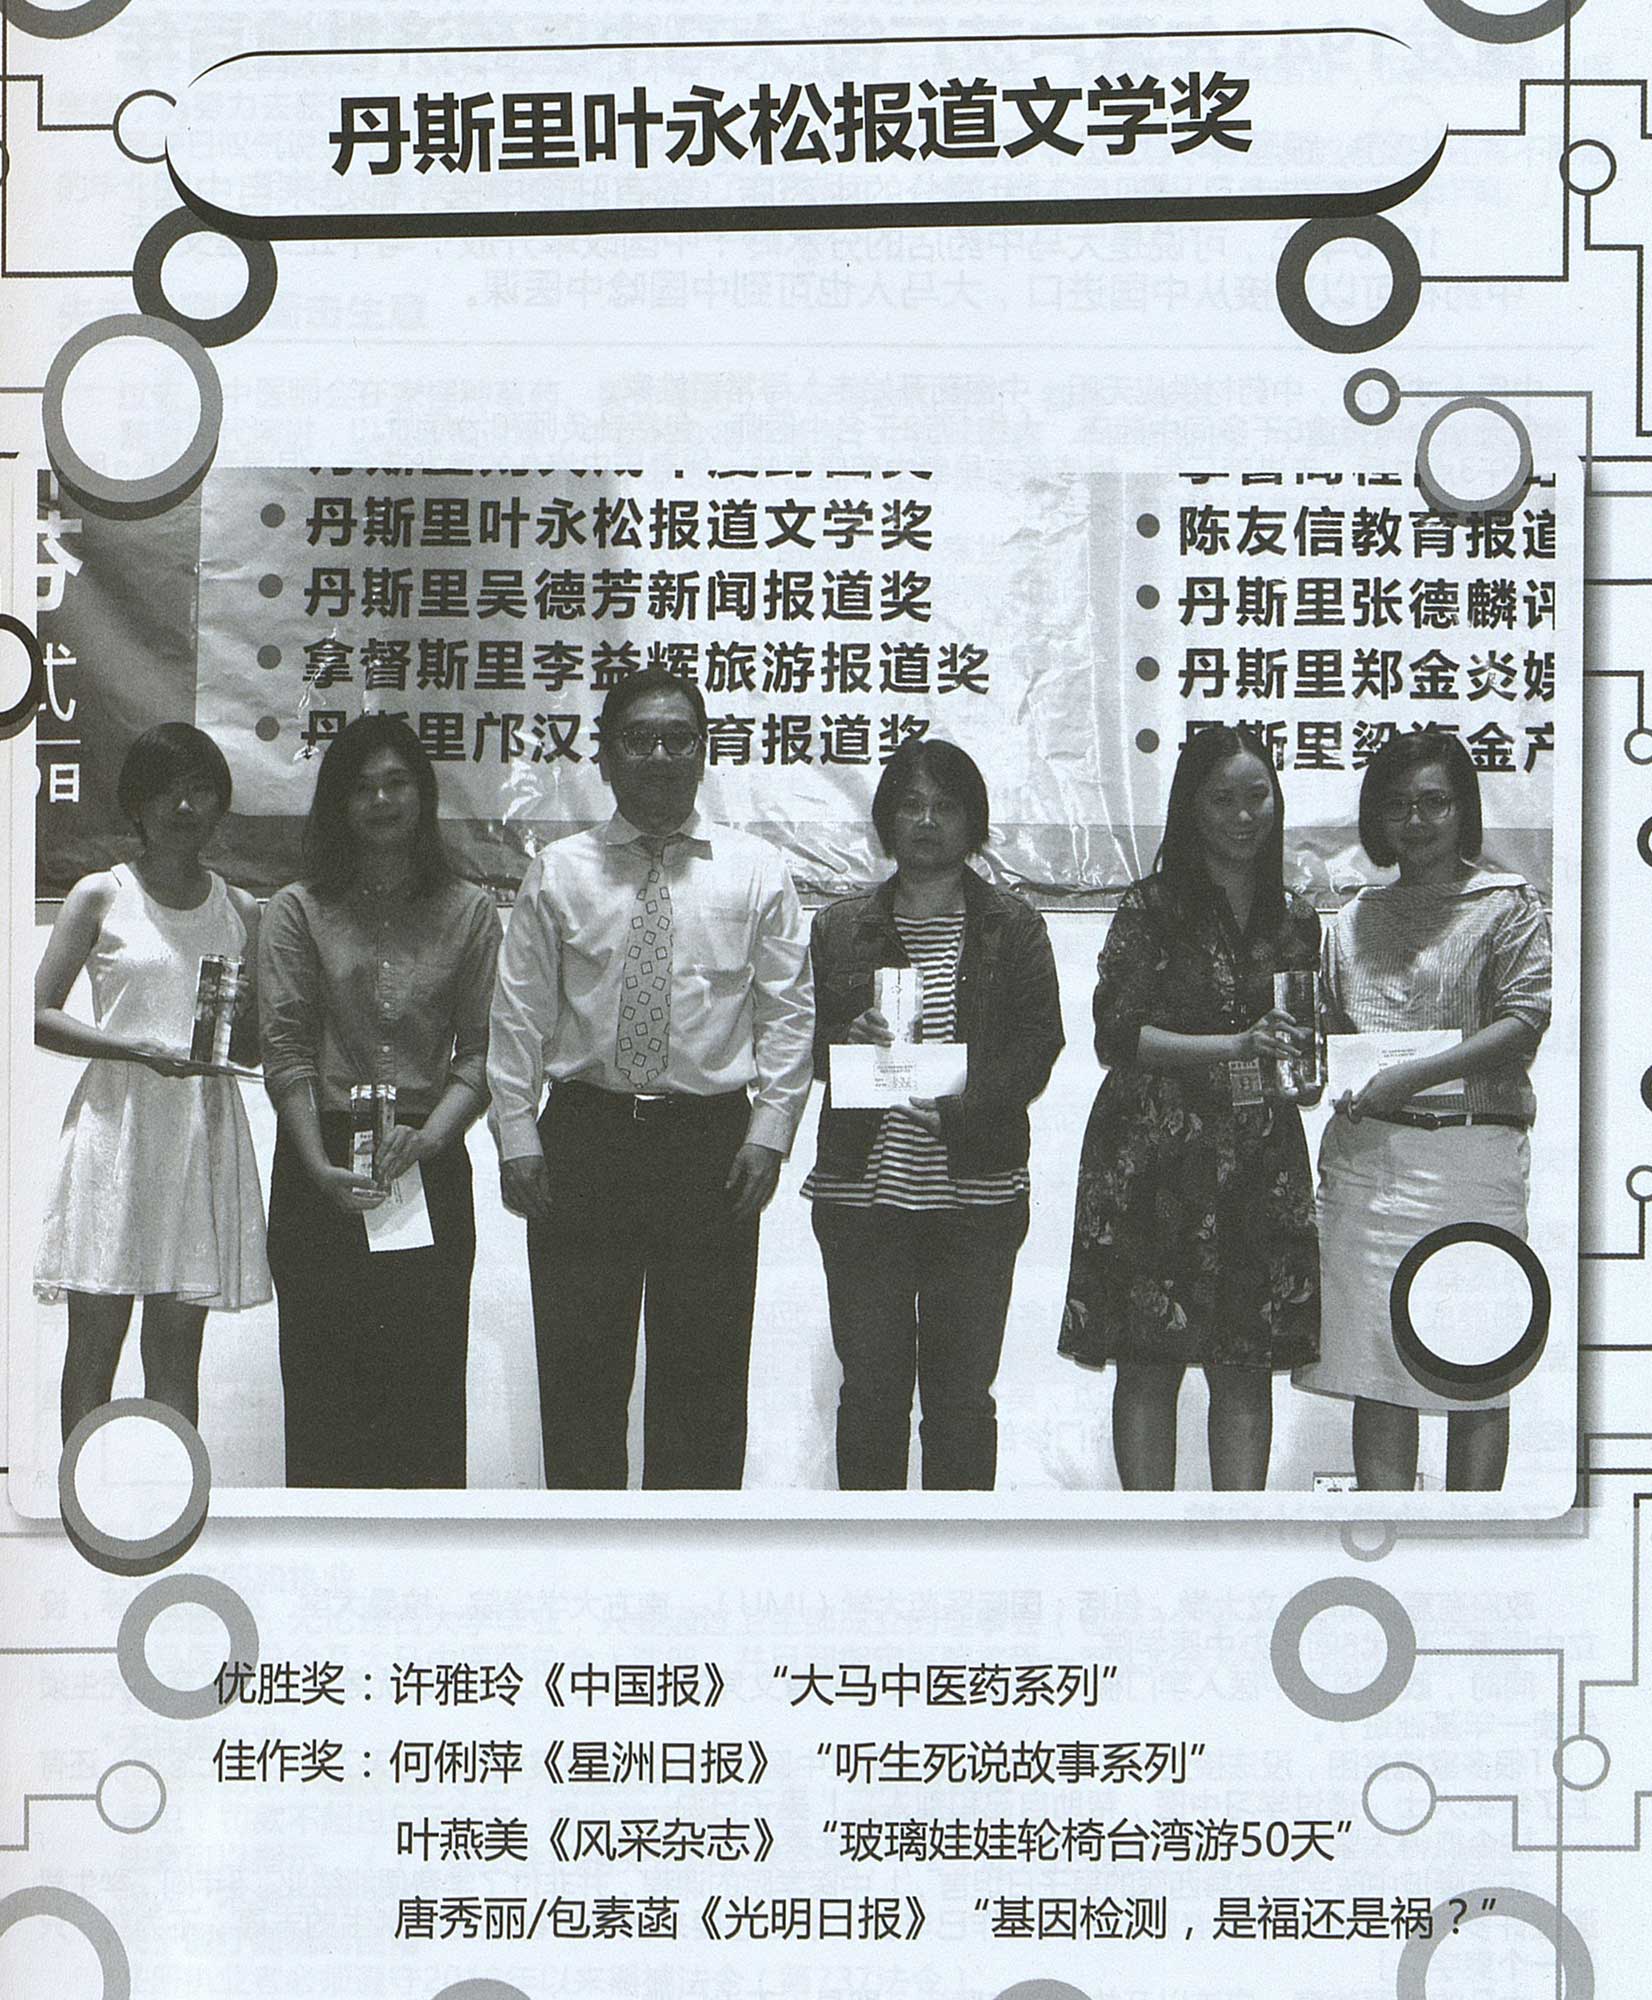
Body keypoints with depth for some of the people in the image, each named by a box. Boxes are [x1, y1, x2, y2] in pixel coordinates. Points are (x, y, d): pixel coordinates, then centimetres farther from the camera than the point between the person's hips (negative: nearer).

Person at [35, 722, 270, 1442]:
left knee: (177, 1351, 4)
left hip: (206, 1128, 3)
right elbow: (39, 1016, 0)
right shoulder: (101, 896, 4)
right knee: (94, 1342, -1)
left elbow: (260, 1043, 17)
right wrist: (139, 1049, -14)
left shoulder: (239, 910, 12)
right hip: (117, 1119, -2)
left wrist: (235, 1033, -7)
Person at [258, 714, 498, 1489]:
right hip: (322, 1169, 0)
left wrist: (432, 1132, -14)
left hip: (431, 1167, 0)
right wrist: (319, 1163, -13)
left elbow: (483, 1048, 3)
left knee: (429, 1375, 0)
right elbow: (286, 1051, -1)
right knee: (325, 1378, 1)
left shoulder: (469, 911, 8)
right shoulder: (297, 911, 6)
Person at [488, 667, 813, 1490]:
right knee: (579, 1366, 4)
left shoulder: (755, 871, 5)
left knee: (705, 1370, 4)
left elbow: (787, 1012, 4)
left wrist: (768, 1132, -4)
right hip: (585, 1137, 1)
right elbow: (519, 1015, 5)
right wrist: (517, 1137, -2)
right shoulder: (558, 872, 6)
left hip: (712, 1141, 0)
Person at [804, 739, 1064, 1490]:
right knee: (870, 1386, 4)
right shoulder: (841, 928, 11)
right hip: (861, 1186, 1)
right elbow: (803, 1043, 11)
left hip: (975, 1193, -1)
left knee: (961, 1393, 3)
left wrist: (964, 1102, -18)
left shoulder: (1014, 929, 6)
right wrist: (847, 1040, -11)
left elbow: (1037, 1044, -2)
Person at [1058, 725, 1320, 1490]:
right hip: (1155, 1161, -4)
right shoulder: (1151, 908, -3)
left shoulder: (1293, 918, 11)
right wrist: (1236, 1047, -19)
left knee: (1247, 1367, 4)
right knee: (1150, 1362, 0)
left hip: (1262, 1164, 4)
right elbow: (1118, 1034, -10)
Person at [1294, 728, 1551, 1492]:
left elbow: (1525, 1021, -7)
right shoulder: (1356, 918, 17)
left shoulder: (1508, 905, 3)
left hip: (1471, 1149, -4)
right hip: (1365, 1152, 4)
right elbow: (1329, 1025, 24)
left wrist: (1416, 1076, -16)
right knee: (1373, 1363, 1)